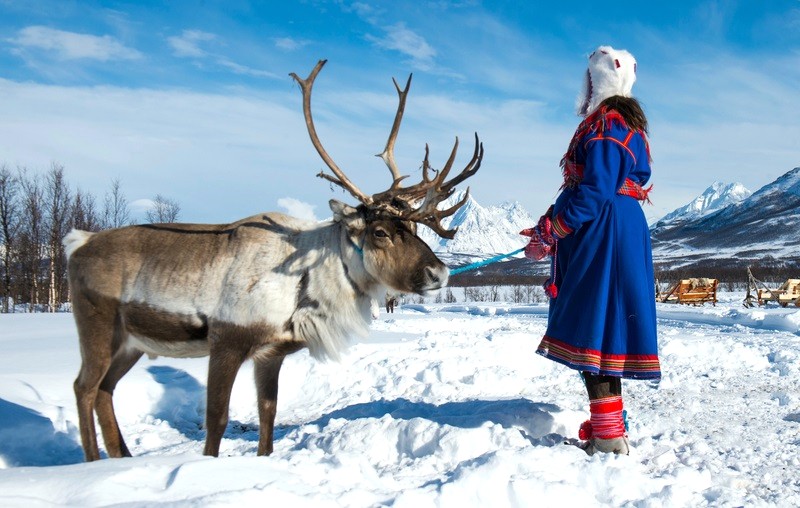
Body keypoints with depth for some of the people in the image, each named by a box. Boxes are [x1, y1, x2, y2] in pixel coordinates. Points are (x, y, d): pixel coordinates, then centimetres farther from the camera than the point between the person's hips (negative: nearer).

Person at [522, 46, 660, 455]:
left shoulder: (606, 125, -12)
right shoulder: (620, 124, 20)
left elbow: (595, 192, -21)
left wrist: (549, 233, -15)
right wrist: (552, 228, 16)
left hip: (602, 237, -10)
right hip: (605, 236, 10)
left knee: (593, 329, -10)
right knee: (600, 328, 13)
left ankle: (609, 439, -10)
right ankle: (608, 430, 21)